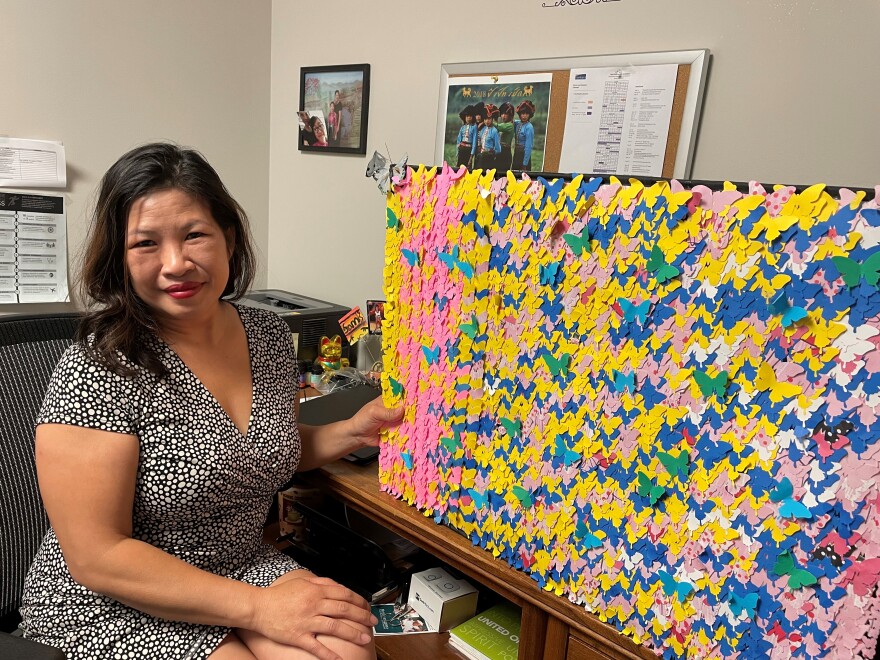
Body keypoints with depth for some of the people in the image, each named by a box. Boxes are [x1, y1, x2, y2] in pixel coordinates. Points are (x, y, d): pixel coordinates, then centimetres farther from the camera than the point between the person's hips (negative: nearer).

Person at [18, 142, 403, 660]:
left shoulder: (270, 333, -2)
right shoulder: (100, 370, -20)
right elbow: (96, 557, -20)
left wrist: (352, 432, -3)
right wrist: (258, 607, -23)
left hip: (246, 566, 5)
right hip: (115, 608, -5)